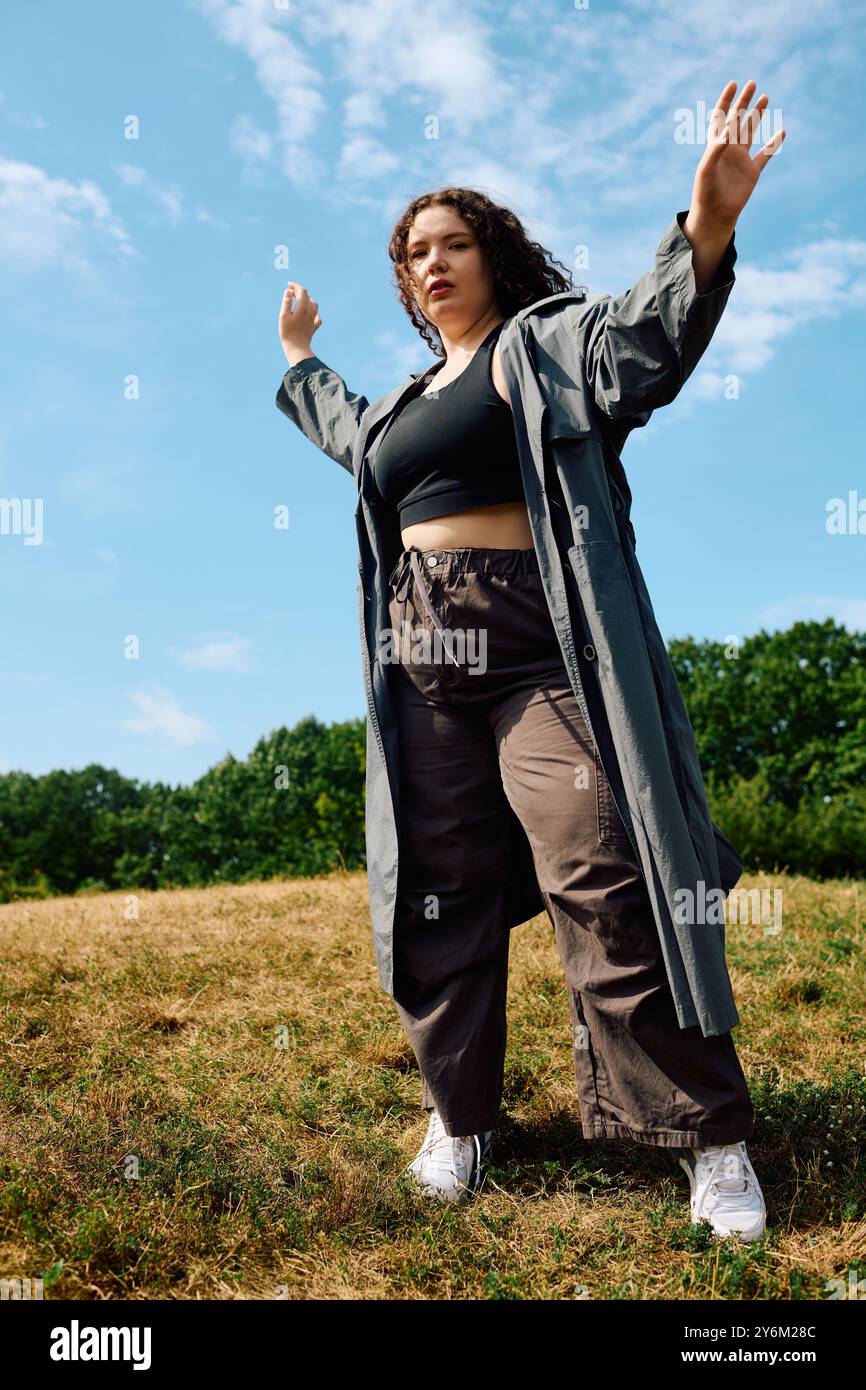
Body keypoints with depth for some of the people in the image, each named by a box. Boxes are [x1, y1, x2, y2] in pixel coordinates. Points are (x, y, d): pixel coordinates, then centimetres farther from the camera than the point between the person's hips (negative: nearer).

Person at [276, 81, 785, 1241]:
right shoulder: (413, 393, 23)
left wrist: (707, 232, -34)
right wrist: (299, 359, 56)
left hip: (532, 644, -7)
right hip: (425, 655, 7)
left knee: (601, 876, -12)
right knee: (441, 885, 7)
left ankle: (707, 1134, 0)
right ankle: (459, 1116, 20)